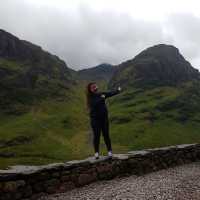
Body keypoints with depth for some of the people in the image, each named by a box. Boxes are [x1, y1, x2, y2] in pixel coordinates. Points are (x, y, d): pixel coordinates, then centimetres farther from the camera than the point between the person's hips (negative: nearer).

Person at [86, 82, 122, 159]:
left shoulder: (101, 94, 5)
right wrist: (102, 98, -18)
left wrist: (117, 91, -21)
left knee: (106, 135, 4)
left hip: (104, 118, 3)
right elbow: (95, 104, -24)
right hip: (95, 119, -3)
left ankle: (109, 151, 13)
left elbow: (110, 93, -6)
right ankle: (96, 152, 13)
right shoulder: (90, 98, -6)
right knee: (96, 135, 1)